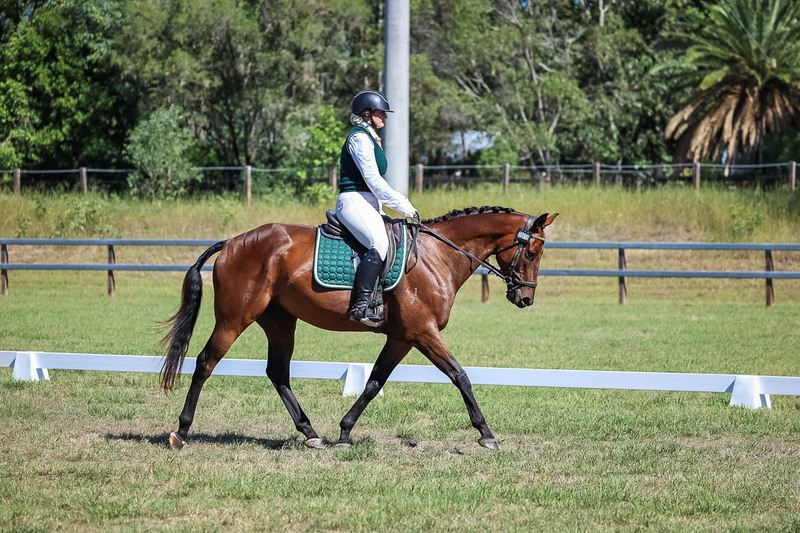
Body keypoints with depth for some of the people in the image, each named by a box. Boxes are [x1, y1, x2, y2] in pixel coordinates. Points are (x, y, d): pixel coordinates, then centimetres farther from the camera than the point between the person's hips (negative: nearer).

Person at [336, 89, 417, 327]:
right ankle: (361, 305, -38)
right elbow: (372, 180, -16)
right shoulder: (359, 138, -9)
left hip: (369, 204, 11)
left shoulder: (370, 138, 24)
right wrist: (402, 205, -13)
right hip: (354, 202, -11)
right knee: (379, 243, -31)